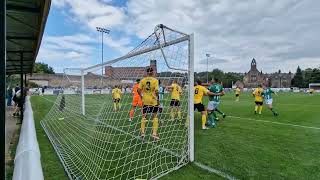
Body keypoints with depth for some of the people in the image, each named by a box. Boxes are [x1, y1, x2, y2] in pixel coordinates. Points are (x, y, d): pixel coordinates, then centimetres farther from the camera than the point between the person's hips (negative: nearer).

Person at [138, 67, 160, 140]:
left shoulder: (143, 80, 1)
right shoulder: (155, 80, -8)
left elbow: (139, 90, -4)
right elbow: (156, 91, -15)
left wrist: (142, 96, 9)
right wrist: (157, 97, -1)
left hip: (145, 101, 3)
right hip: (153, 101, -3)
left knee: (144, 117, 15)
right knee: (155, 117, 11)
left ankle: (142, 132, 20)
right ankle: (154, 133, 12)